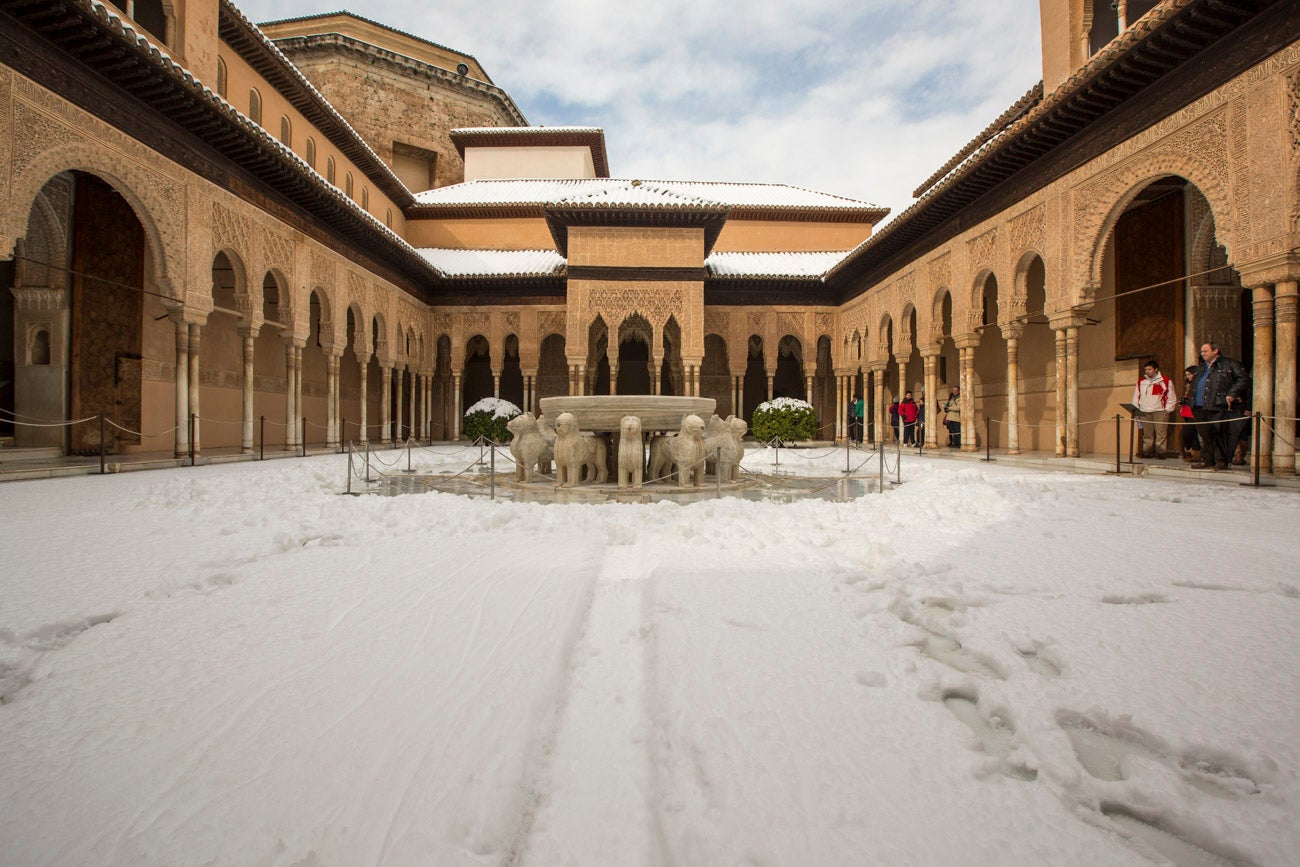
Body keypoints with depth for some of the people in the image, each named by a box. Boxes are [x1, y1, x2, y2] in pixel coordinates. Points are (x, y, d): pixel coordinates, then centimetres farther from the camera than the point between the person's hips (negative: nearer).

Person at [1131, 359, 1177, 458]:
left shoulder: (1166, 381, 5)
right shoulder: (1141, 381, 14)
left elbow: (1171, 397, 6)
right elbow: (1136, 398, 15)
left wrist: (1167, 410, -2)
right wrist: (1136, 411, 7)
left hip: (1160, 411, -3)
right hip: (1144, 412, 3)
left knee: (1161, 433, -7)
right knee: (1147, 434, 3)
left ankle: (1160, 452, -3)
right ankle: (1147, 452, 5)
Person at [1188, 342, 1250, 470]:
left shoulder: (1229, 364, 2)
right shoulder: (1201, 368, 22)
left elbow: (1243, 378, -4)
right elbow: (1194, 383, 32)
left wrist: (1231, 394, -12)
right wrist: (1193, 400, 18)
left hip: (1218, 408, -6)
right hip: (1200, 408, 6)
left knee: (1219, 434, -4)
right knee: (1205, 435, 9)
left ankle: (1222, 462, 3)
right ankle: (1206, 460, 15)